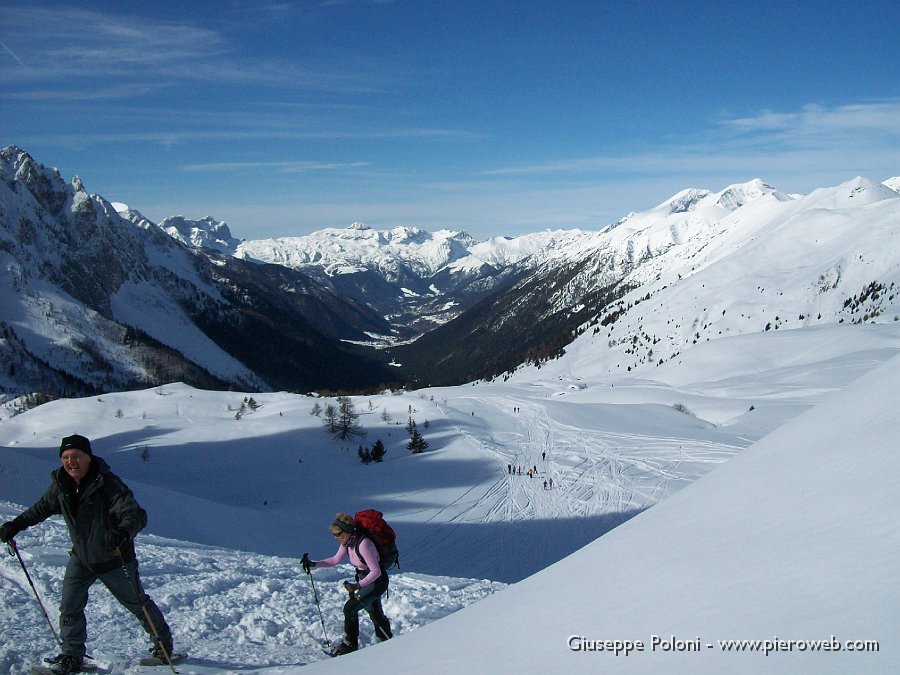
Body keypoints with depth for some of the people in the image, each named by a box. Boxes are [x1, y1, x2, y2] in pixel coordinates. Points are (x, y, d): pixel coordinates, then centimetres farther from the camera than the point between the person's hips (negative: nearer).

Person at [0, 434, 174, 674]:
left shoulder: (108, 484, -28)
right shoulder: (60, 484, -8)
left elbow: (136, 514, -37)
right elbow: (42, 508, 14)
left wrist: (123, 532, -57)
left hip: (114, 559, -5)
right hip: (81, 558, 5)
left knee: (137, 603, 10)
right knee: (69, 607, -1)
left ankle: (164, 644, 30)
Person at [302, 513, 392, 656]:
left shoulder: (363, 544, -31)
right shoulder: (347, 542, -4)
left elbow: (376, 571, -29)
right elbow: (335, 560, 8)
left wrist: (358, 585, -32)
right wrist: (313, 564, -1)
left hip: (377, 582, -9)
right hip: (365, 580, 9)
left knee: (350, 608, -12)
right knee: (375, 614, 18)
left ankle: (350, 644, 4)